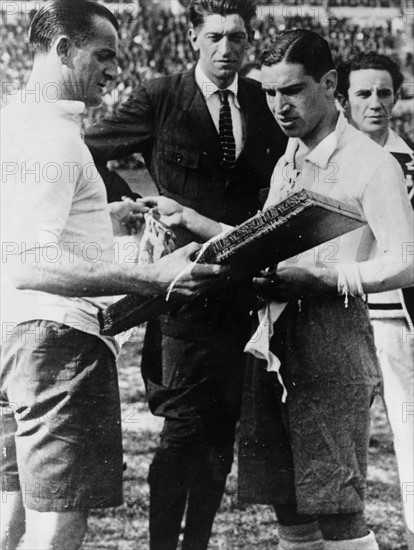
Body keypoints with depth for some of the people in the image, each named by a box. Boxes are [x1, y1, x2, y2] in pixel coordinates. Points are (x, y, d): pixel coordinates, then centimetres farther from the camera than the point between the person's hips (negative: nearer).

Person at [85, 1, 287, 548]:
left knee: (221, 432, 9)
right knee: (184, 429, -8)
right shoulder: (159, 98, -1)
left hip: (240, 291, 4)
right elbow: (83, 153, -1)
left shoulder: (263, 103, 11)